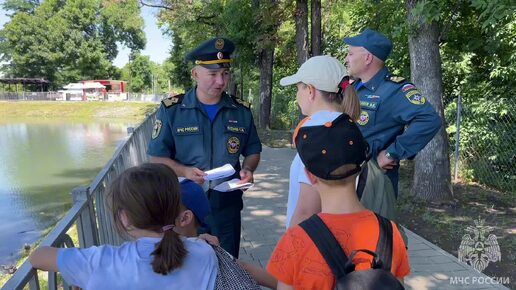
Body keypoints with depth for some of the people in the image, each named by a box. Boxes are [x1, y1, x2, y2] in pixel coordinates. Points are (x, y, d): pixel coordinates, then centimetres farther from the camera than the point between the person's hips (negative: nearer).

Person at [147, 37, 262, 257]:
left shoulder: (241, 111, 1)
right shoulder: (171, 110, -6)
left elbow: (252, 151, 11)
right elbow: (157, 157, -3)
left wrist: (248, 170, -9)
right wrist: (184, 171, -20)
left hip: (227, 205, 2)